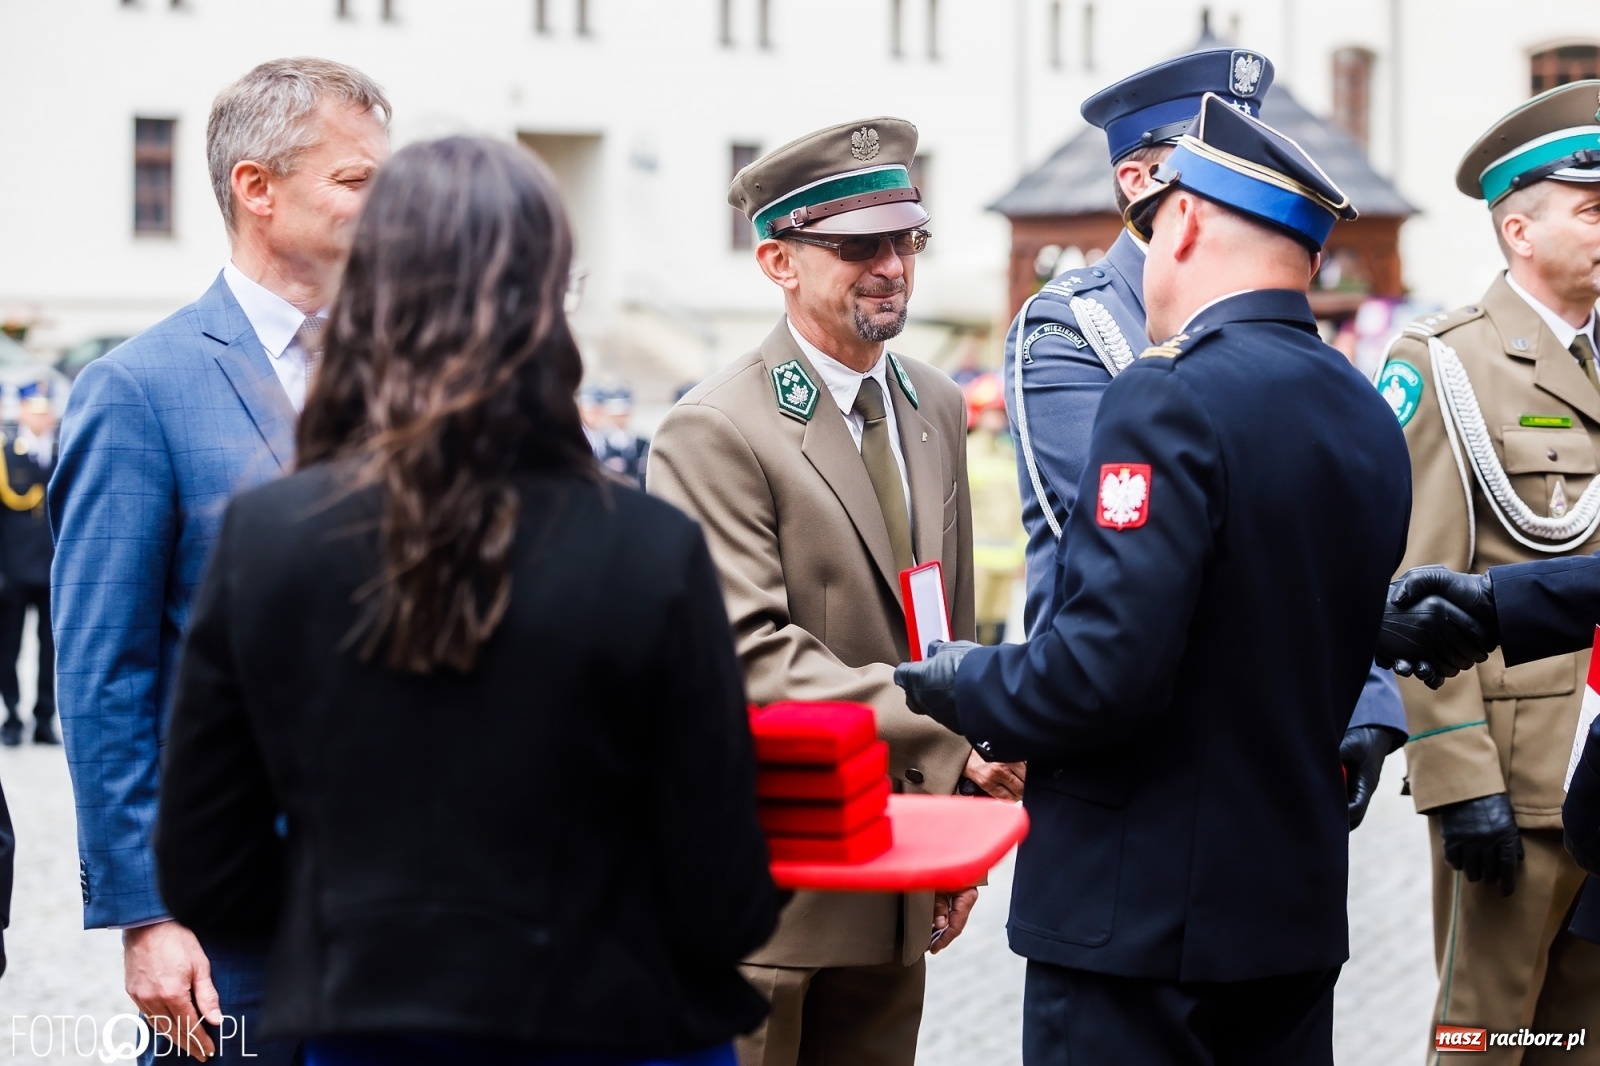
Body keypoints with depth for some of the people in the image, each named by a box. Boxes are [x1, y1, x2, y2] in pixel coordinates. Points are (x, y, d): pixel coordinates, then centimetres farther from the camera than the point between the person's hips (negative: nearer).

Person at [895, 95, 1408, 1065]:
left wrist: (962, 685, -7)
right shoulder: (1371, 416, 7)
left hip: (1140, 911, -8)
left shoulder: (1173, 396, -18)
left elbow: (1106, 668, -25)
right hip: (1301, 907, 8)